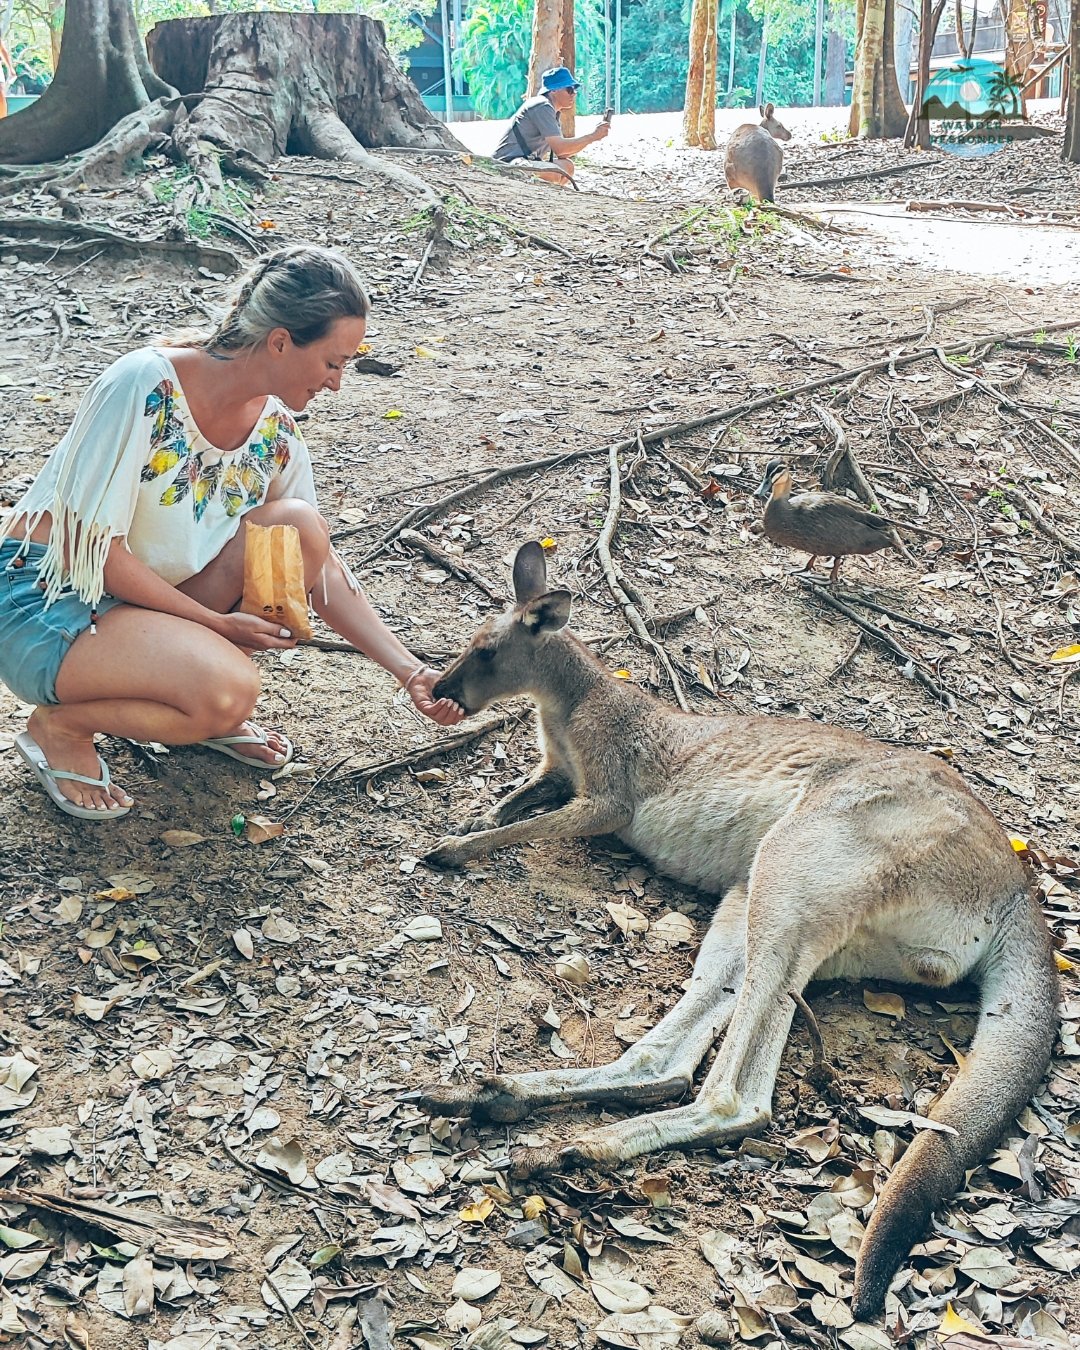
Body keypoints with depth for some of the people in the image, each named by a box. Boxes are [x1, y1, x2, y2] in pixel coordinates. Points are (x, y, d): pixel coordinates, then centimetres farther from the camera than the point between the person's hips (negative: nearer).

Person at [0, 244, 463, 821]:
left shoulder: (274, 429, -5)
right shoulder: (144, 384, -25)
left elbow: (322, 567, 1)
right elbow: (89, 547, -23)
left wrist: (411, 672, -7)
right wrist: (217, 623, -19)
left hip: (156, 596, 6)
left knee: (298, 525, -16)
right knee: (229, 690, -30)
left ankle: (204, 710, 1)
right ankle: (60, 724, -2)